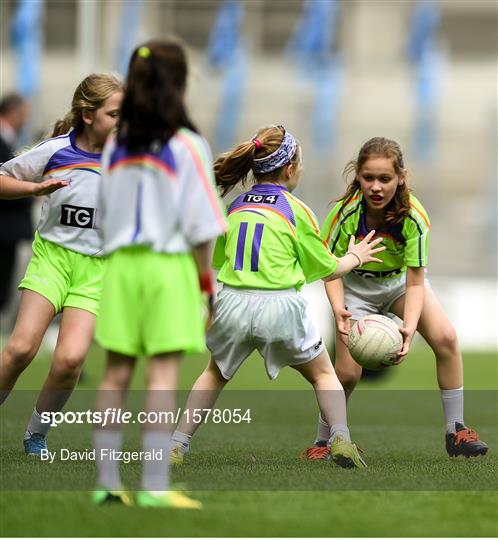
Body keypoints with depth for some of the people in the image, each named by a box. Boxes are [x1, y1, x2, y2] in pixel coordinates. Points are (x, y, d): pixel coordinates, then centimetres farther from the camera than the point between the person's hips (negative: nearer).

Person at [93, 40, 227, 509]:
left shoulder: (116, 147, 7)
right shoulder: (187, 147, -8)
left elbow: (105, 217, 11)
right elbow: (199, 225, -8)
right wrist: (207, 279, 2)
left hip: (121, 263, 5)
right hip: (169, 262, -5)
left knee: (117, 370, 8)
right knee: (163, 370, -5)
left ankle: (107, 480, 9)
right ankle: (154, 486, -9)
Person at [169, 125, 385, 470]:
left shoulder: (234, 207, 9)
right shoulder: (296, 211, -1)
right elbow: (328, 270, 7)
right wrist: (355, 257, 28)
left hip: (232, 304, 3)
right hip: (280, 308, -3)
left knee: (215, 374, 27)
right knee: (323, 374, 18)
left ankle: (178, 445, 20)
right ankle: (341, 439, -1)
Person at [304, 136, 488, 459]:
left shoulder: (413, 216, -29)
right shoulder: (345, 214, -29)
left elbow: (415, 282, -26)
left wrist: (409, 327, -41)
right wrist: (339, 311, -38)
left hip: (400, 281, 1)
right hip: (357, 288, -1)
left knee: (445, 338, -18)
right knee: (348, 372, -11)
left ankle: (456, 432, -7)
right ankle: (323, 441, 14)